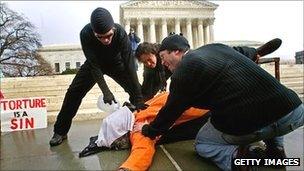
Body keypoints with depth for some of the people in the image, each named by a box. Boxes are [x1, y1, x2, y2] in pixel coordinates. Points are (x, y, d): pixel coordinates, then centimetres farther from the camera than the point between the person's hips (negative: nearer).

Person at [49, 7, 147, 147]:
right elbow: (94, 65, -32)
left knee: (137, 90, -12)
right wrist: (105, 91, -41)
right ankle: (60, 132, 8)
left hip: (116, 63, 0)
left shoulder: (121, 33, -36)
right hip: (95, 63, 0)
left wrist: (138, 99, -40)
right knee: (73, 93, -7)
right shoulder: (85, 33, -35)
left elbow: (129, 65, -37)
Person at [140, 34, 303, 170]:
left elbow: (171, 111, 9)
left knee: (201, 143, 24)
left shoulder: (182, 72, -2)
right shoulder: (216, 47, 17)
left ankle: (235, 156, -6)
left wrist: (149, 131, 26)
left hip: (248, 127, -6)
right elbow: (251, 52, 36)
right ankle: (275, 149, 24)